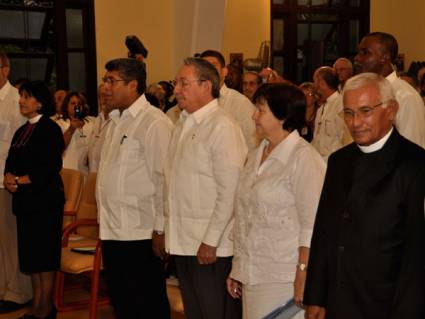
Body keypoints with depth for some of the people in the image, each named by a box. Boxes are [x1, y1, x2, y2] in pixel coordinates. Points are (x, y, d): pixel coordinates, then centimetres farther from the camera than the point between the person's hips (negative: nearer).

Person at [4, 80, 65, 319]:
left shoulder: (50, 129, -7)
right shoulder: (22, 131, 17)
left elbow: (50, 167, -14)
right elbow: (11, 162, 15)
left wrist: (20, 180, -12)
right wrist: (9, 178, -6)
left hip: (45, 198, -7)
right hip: (24, 200, 7)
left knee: (45, 254, -2)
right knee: (30, 254, 9)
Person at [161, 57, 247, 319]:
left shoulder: (222, 127, -14)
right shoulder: (184, 124, 13)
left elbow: (230, 191, -19)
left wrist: (211, 241, -18)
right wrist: (165, 228, 14)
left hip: (212, 246, -8)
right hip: (183, 242, 8)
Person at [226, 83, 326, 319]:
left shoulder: (303, 158, -11)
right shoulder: (256, 156, 13)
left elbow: (311, 225, -15)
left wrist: (302, 280, -18)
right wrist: (236, 271, 16)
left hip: (283, 280, -7)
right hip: (252, 274, 7)